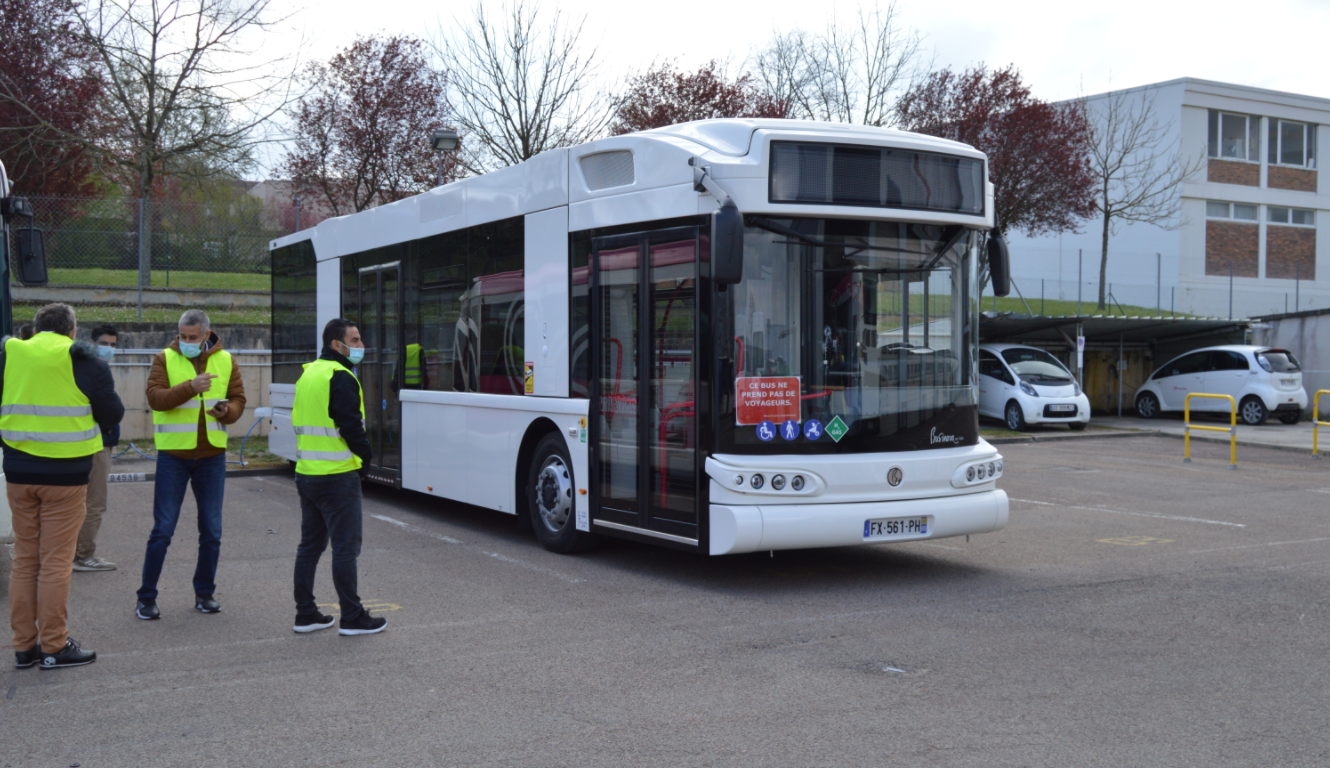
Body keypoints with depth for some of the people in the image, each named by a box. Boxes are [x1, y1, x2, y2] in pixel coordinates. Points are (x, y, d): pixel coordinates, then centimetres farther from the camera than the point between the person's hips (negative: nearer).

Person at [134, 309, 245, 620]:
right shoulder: (165, 359, -2)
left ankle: (205, 593, 21)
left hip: (212, 456, 3)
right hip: (173, 456, -3)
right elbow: (155, 397, -16)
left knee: (211, 531, 8)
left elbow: (238, 400, 7)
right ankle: (146, 598, 8)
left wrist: (226, 411, -15)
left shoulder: (226, 361, 6)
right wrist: (191, 388, -30)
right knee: (162, 530, -2)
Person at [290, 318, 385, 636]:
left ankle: (305, 614, 19)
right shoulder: (340, 378, -15)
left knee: (310, 545, 14)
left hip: (306, 474, 9)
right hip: (338, 476, -9)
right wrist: (365, 456, -5)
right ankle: (352, 618, 1)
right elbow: (351, 426, -21)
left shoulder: (308, 374, 15)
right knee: (345, 547, -3)